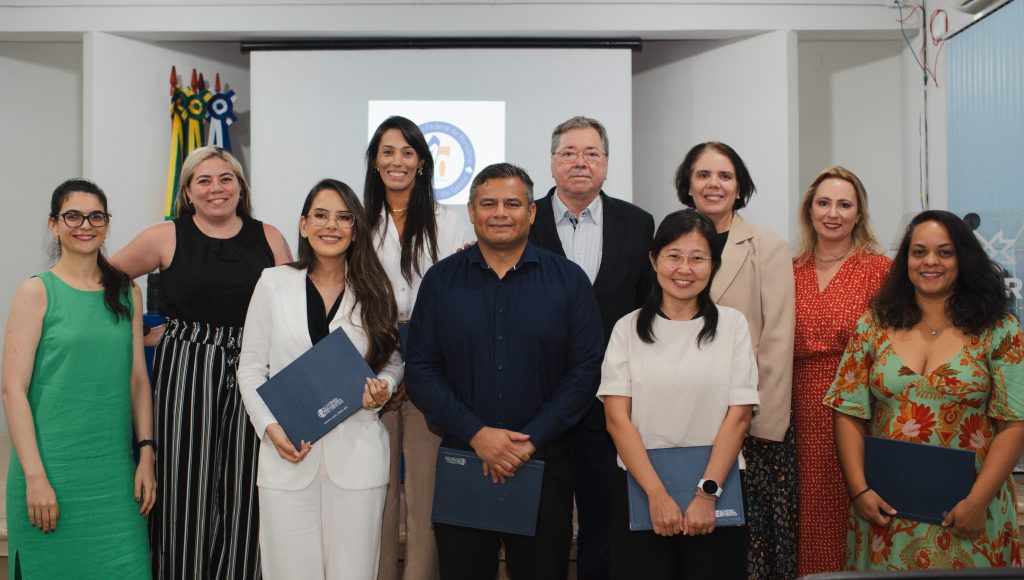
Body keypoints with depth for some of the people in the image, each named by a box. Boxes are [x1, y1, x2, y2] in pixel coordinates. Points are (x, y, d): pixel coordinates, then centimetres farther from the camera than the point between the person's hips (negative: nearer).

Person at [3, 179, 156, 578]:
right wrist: (35, 476, -12)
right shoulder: (36, 292, -3)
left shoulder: (127, 294, 9)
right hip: (52, 468, -3)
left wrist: (146, 455, 3)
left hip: (115, 469, 4)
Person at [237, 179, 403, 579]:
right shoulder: (273, 283, 4)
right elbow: (251, 367, 6)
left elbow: (393, 361, 14)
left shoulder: (374, 290, 5)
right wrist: (270, 426, -8)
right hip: (287, 454, 0)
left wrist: (383, 387, -8)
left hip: (356, 454, 0)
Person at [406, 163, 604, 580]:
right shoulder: (441, 280, 4)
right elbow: (420, 370, -1)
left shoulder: (568, 280, 2)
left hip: (544, 463, 0)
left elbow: (586, 369, -3)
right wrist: (476, 434, -13)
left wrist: (531, 440, -12)